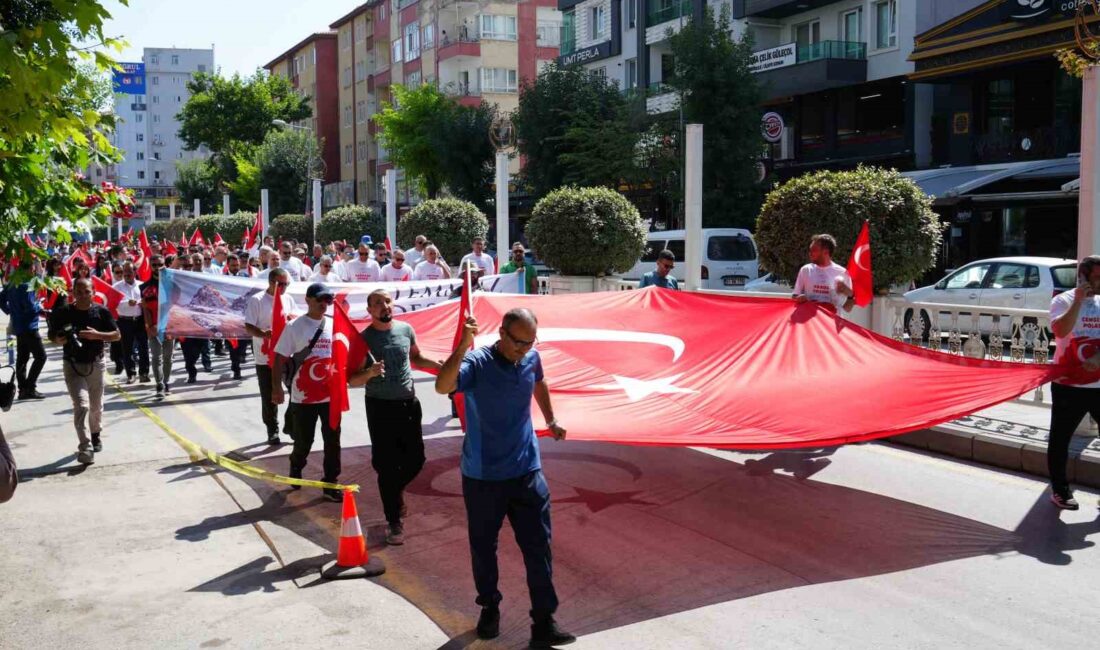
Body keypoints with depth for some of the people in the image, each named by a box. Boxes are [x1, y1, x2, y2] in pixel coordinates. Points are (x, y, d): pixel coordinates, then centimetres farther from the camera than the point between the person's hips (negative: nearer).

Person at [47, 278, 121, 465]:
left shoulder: (101, 312, -3)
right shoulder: (62, 313, -5)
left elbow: (117, 335, 0)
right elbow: (52, 336, 6)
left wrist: (97, 334, -18)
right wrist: (60, 340, -17)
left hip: (96, 364, 2)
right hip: (73, 365, -2)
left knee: (96, 406, 16)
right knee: (81, 405, -16)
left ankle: (96, 435, 41)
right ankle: (85, 448, -16)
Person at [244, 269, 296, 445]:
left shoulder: (288, 299, 6)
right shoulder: (257, 300, -8)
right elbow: (248, 326, -11)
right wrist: (264, 334, -29)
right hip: (265, 357, -4)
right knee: (269, 397, 5)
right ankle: (272, 430, 20)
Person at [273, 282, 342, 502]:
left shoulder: (334, 325, 3)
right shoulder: (295, 326, -7)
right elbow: (280, 357, -5)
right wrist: (277, 387, -10)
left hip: (331, 395, 3)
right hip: (304, 396, -3)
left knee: (332, 441, 5)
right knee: (303, 441, 10)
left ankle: (330, 483, 17)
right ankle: (295, 469, 39)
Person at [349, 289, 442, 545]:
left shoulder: (406, 329, 1)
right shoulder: (363, 339, -11)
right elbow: (352, 380, -9)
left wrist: (440, 366, 4)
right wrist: (369, 373, -30)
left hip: (409, 403, 4)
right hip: (380, 407, -4)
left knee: (416, 459, 10)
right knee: (386, 465, 1)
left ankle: (395, 490, 42)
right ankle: (394, 523, 13)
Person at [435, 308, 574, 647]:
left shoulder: (532, 358, -3)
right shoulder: (476, 363, -19)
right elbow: (442, 387, -40)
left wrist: (551, 420, 29)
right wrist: (463, 345, -46)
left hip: (527, 471, 3)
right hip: (482, 475, -3)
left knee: (538, 547, 2)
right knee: (483, 547, 12)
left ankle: (544, 622, 10)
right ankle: (489, 608, 33)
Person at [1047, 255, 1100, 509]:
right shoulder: (1063, 300, -6)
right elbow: (1060, 331, -25)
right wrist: (1078, 301, -25)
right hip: (1069, 385, -4)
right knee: (1060, 439, 6)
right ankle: (1060, 490, 18)